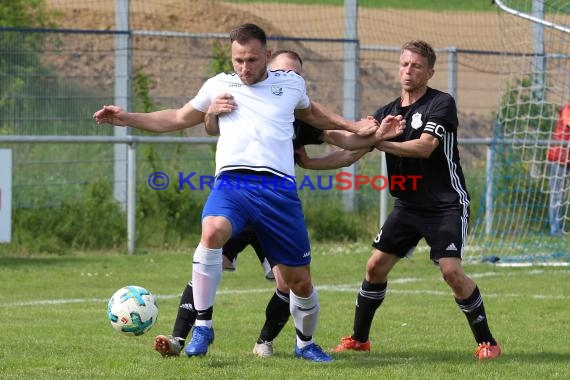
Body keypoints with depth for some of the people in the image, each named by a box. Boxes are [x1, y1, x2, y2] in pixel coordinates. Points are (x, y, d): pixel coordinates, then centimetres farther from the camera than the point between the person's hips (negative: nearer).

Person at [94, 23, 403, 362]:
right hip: (232, 181, -1)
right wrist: (127, 118, 19)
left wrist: (353, 127, 30)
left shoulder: (291, 84, 16)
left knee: (300, 281, 4)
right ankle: (203, 325, -25)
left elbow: (310, 113, 38)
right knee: (212, 231, -35)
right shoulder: (219, 85, 14)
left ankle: (306, 344, 33)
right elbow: (178, 118, 27)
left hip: (279, 188, 1)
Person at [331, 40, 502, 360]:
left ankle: (487, 342, -6)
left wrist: (381, 142, -31)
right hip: (408, 205, 6)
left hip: (447, 204, -6)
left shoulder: (442, 104, -9)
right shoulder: (388, 112, 9)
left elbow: (425, 147, -23)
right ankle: (358, 339, 16)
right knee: (376, 266, 1)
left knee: (451, 270, -18)